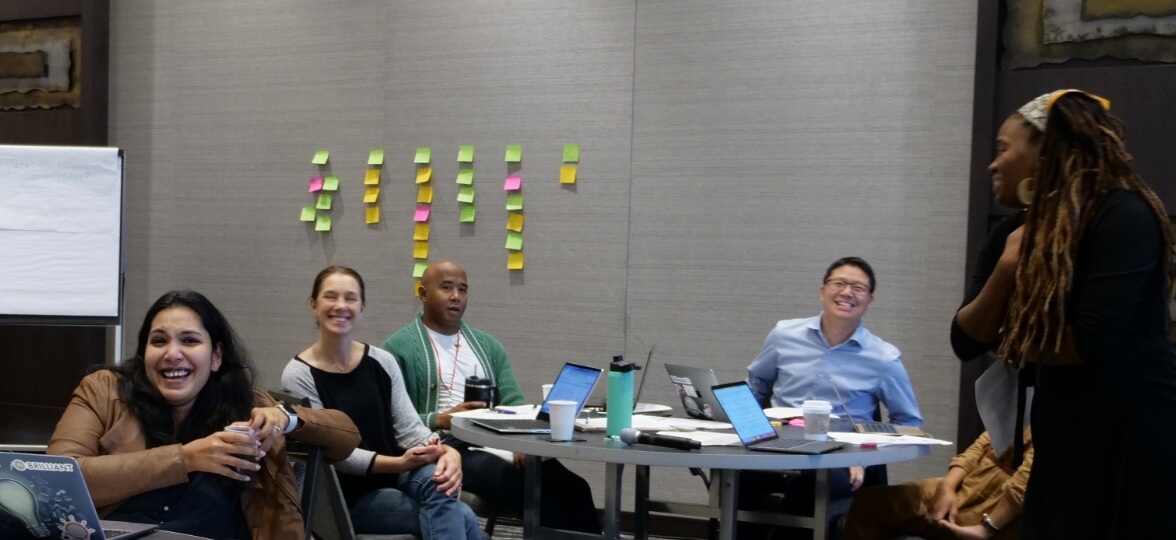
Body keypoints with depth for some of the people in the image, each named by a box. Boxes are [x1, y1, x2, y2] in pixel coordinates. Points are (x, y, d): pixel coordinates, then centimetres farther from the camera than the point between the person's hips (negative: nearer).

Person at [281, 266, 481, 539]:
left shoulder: (382, 362, 4)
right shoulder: (299, 375, -9)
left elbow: (409, 427, -2)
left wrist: (447, 452, -24)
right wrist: (400, 463, -25)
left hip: (396, 474, 5)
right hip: (351, 494, -4)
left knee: (436, 477, -31)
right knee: (461, 517, -26)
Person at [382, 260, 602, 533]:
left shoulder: (489, 346, 20)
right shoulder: (399, 348, 3)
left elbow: (514, 403, 11)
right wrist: (441, 420, -20)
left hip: (496, 445, 5)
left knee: (573, 488, -22)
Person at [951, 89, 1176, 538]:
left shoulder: (1122, 214, -13)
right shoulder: (1040, 227, 10)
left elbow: (1093, 341, -23)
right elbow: (971, 337, 6)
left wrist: (1018, 346, -4)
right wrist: (1009, 265, -10)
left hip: (1129, 437, -8)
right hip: (1065, 439, 8)